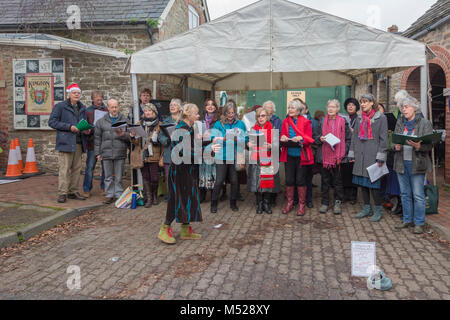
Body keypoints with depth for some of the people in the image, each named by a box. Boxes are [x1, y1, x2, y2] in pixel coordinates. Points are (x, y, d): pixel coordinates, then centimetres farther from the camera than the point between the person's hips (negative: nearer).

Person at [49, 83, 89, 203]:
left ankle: (73, 191, 17)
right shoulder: (60, 106, 0)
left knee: (76, 168, 8)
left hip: (79, 143, 6)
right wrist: (69, 127, -16)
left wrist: (86, 129, 3)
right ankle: (62, 193, -3)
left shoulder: (82, 108, 18)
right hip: (66, 142, -6)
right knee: (64, 168, -7)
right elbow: (52, 122, -6)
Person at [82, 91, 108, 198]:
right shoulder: (88, 111, 6)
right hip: (92, 143, -1)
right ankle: (87, 189, 12)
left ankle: (104, 188, 19)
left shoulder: (107, 110, 8)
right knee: (90, 166, 2)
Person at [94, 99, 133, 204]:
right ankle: (109, 195, 16)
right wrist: (98, 153, 5)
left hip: (120, 153, -1)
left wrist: (122, 134, -18)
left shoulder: (124, 120, 7)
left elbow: (129, 135, 4)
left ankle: (119, 195, 14)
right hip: (106, 153, 1)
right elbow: (97, 138, 10)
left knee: (118, 177, 5)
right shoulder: (101, 121, 10)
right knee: (108, 176, 7)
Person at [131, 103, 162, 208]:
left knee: (154, 178, 0)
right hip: (143, 155, 2)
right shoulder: (139, 124, 11)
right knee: (145, 178, 3)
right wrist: (132, 137, -13)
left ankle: (155, 196, 22)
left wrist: (162, 156, -6)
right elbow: (137, 142, 10)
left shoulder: (159, 125, 3)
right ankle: (148, 198, 10)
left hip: (154, 156, -2)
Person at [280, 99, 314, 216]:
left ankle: (302, 205, 13)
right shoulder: (286, 121, 9)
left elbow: (309, 139, -5)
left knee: (300, 180, 0)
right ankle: (289, 203, 19)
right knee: (289, 180, 6)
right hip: (289, 155, 3)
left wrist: (301, 138, -24)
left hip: (301, 156, -3)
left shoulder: (305, 122, -2)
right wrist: (283, 138, -13)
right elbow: (282, 136, 10)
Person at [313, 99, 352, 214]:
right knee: (325, 181, 7)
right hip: (324, 156, 2)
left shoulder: (343, 122, 3)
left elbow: (348, 139, 3)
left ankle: (337, 203, 15)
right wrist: (320, 139, -11)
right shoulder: (322, 122, 8)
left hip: (338, 156, -1)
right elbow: (315, 136, 11)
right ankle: (325, 203, 16)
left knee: (338, 181, 5)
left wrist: (343, 151, -7)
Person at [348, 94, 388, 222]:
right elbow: (354, 137, 15)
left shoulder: (381, 118, -3)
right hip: (360, 156, 6)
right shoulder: (359, 118, 13)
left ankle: (378, 210, 10)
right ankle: (367, 208, 23)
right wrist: (352, 154, 10)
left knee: (373, 183, -5)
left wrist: (381, 157, -11)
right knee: (362, 182, 10)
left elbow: (383, 139, -6)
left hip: (373, 156, -6)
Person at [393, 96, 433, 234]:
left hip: (417, 163, -5)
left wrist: (418, 146, -25)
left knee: (418, 195, -1)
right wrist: (396, 146, -9)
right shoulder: (400, 122, 10)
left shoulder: (424, 123, -4)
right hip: (401, 163, 5)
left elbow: (429, 145, -6)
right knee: (405, 193, 12)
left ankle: (419, 223, 11)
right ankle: (407, 220, 25)